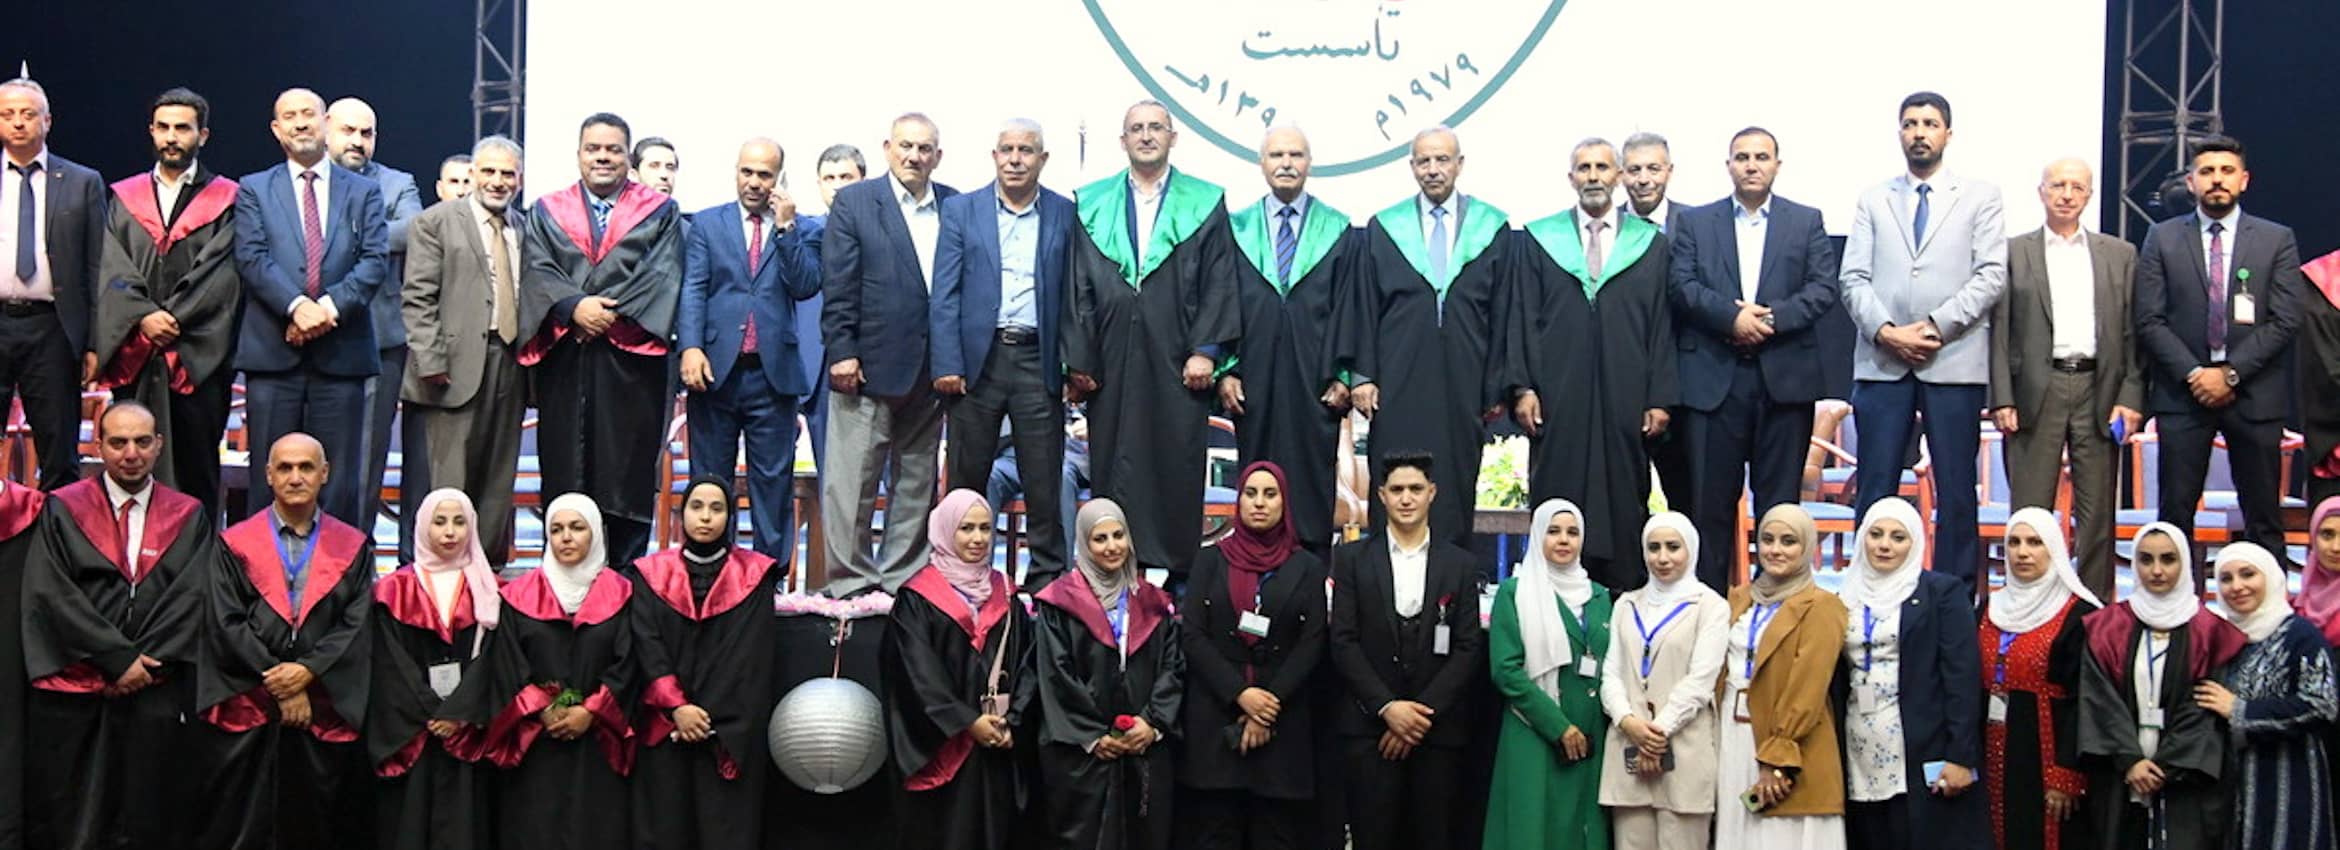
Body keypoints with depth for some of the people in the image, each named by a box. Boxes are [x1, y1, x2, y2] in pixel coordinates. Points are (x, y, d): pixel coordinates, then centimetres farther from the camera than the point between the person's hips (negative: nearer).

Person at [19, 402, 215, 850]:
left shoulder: (188, 518, 8)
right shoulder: (62, 511, 4)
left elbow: (193, 596, -1)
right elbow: (53, 595, -4)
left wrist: (145, 662, -12)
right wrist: (118, 658, -10)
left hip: (157, 698, 1)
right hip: (71, 696, -1)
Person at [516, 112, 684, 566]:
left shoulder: (659, 213, 10)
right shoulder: (547, 212, 15)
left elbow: (663, 275, -3)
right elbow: (537, 272, 2)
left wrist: (612, 312, -15)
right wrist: (574, 306, -16)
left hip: (632, 359, -1)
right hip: (564, 362, 2)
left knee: (629, 472, -2)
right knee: (564, 476, 2)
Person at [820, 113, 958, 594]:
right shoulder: (854, 203, 0)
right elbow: (838, 286, -4)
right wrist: (841, 352, -11)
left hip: (931, 371, 4)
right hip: (869, 365, -4)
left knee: (918, 482, 10)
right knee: (852, 479, -2)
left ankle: (902, 580, 19)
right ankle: (850, 582, 5)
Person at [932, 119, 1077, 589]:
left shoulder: (1065, 214, 7)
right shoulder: (961, 210, 6)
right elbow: (945, 294, 2)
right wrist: (946, 365, -6)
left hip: (1039, 361, 0)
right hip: (978, 357, 0)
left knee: (1044, 481, 3)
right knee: (966, 479, 6)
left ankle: (1047, 578, 12)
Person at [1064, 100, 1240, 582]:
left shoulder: (1205, 203, 8)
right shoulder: (1093, 204, 12)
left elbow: (1219, 284, 3)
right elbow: (1079, 286, 8)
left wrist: (1205, 350, -7)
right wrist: (1079, 359, 1)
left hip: (1177, 363, -1)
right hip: (1112, 361, 1)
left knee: (1179, 465, 0)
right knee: (1114, 467, 2)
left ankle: (1180, 570, 6)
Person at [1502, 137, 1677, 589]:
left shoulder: (1651, 243, 10)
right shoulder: (1539, 239, 9)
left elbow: (1662, 326, 6)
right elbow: (1521, 318, 5)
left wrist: (1661, 398, -1)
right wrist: (1521, 387, -5)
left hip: (1625, 404, 1)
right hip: (1557, 402, 0)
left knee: (1623, 510, 3)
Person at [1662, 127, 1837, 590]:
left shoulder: (1807, 222, 12)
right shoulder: (1694, 222, 12)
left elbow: (1824, 288, 2)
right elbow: (1682, 284, -1)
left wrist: (1772, 316, -13)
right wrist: (1732, 316, -15)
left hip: (1784, 378, 0)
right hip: (1713, 378, 0)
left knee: (1779, 500, 2)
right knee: (1710, 500, 1)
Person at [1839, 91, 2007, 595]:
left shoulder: (1980, 198, 10)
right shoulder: (1874, 200, 15)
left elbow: (1991, 276, 0)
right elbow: (1854, 279, 7)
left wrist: (1936, 326, -11)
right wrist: (1885, 331, -9)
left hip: (1955, 361, -1)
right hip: (1881, 362, 1)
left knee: (1956, 491, 1)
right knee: (1875, 489, 1)